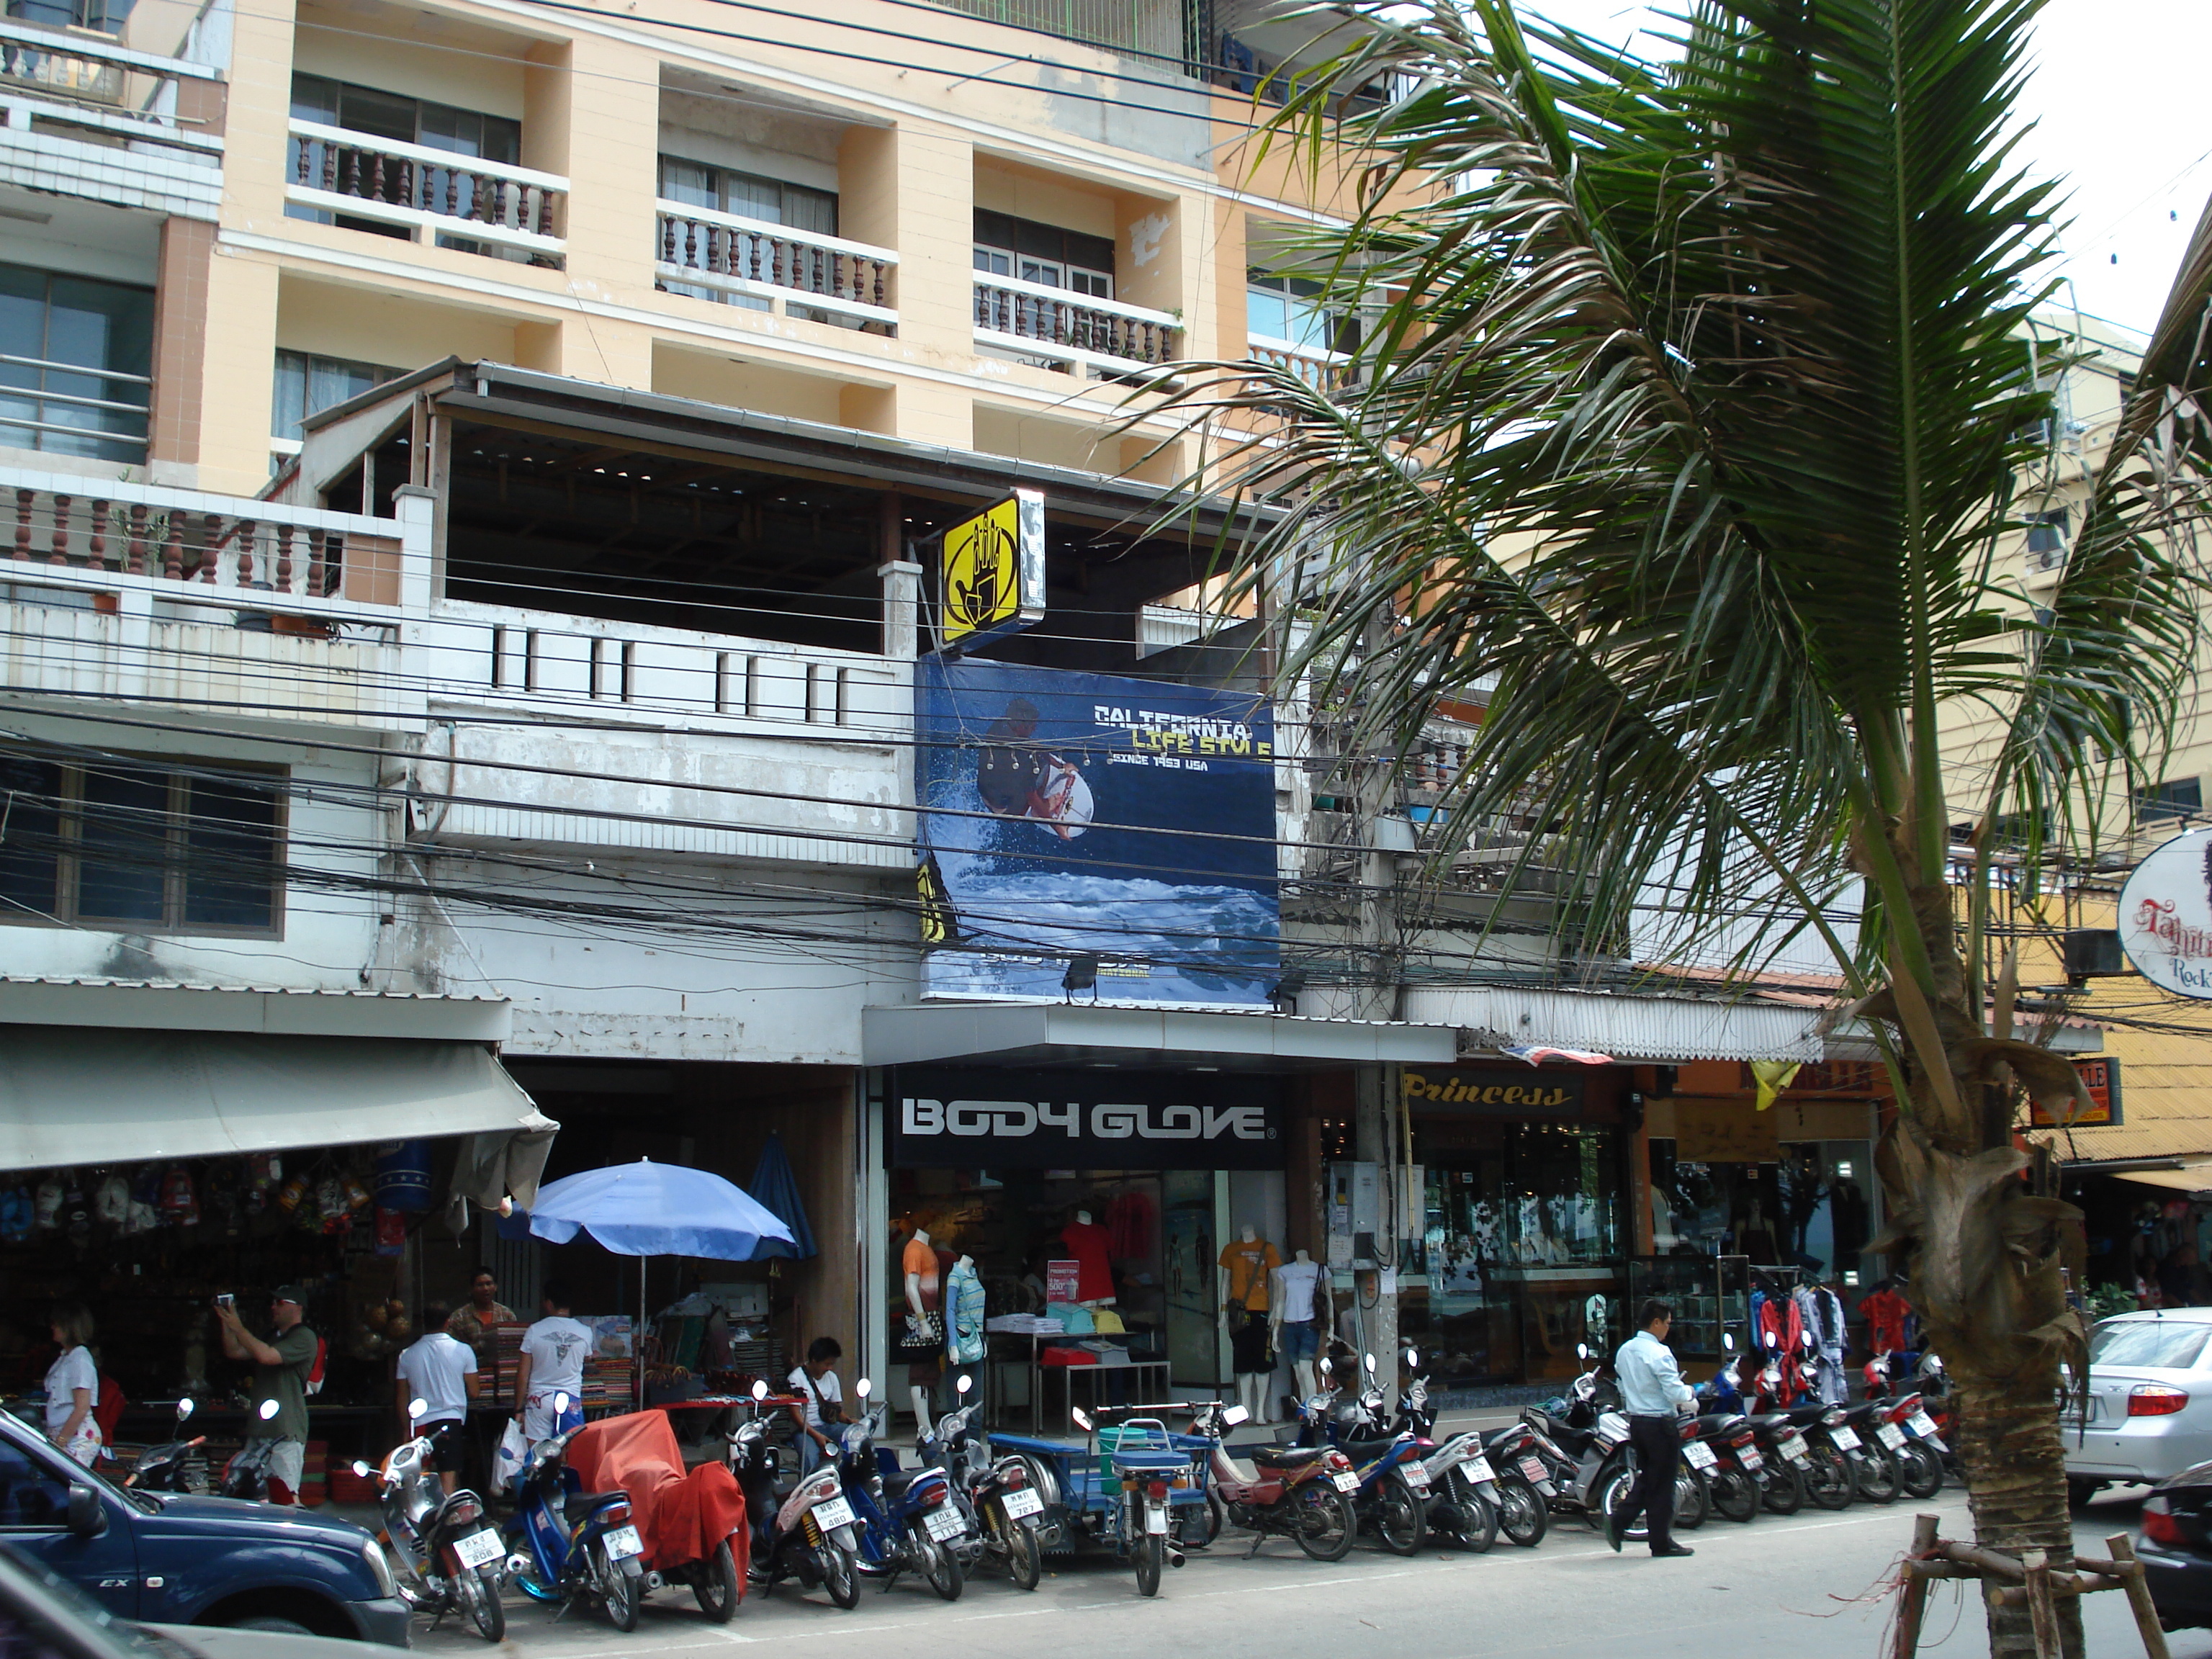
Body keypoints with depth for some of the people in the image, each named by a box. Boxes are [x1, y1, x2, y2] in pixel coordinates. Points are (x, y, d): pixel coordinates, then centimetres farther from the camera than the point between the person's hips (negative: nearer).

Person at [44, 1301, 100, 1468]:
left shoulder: (80, 1359, -12)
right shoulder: (65, 1357, 17)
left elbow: (81, 1409, -16)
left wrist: (60, 1442, -16)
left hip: (78, 1437, -9)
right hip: (62, 1434, 9)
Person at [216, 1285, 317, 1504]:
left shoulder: (304, 1338, -6)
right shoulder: (272, 1337, 25)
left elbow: (266, 1355, -18)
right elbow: (234, 1352, 20)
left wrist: (238, 1328, -12)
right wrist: (227, 1323, 6)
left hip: (286, 1434, -9)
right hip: (260, 1429, 9)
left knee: (287, 1497, -16)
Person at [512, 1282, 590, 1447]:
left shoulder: (534, 1331, -4)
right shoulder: (585, 1333, 1)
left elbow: (523, 1374, -2)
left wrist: (519, 1409, 5)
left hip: (540, 1398, -1)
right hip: (571, 1399, 1)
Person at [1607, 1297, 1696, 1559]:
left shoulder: (1624, 1351, 8)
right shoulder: (1659, 1353, -18)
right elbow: (1676, 1394, -20)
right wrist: (1689, 1392, 0)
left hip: (1636, 1422, 8)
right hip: (1660, 1424, -8)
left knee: (1645, 1480, 16)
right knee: (1662, 1485, 2)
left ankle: (1618, 1522, 1)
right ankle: (1662, 1542, 9)